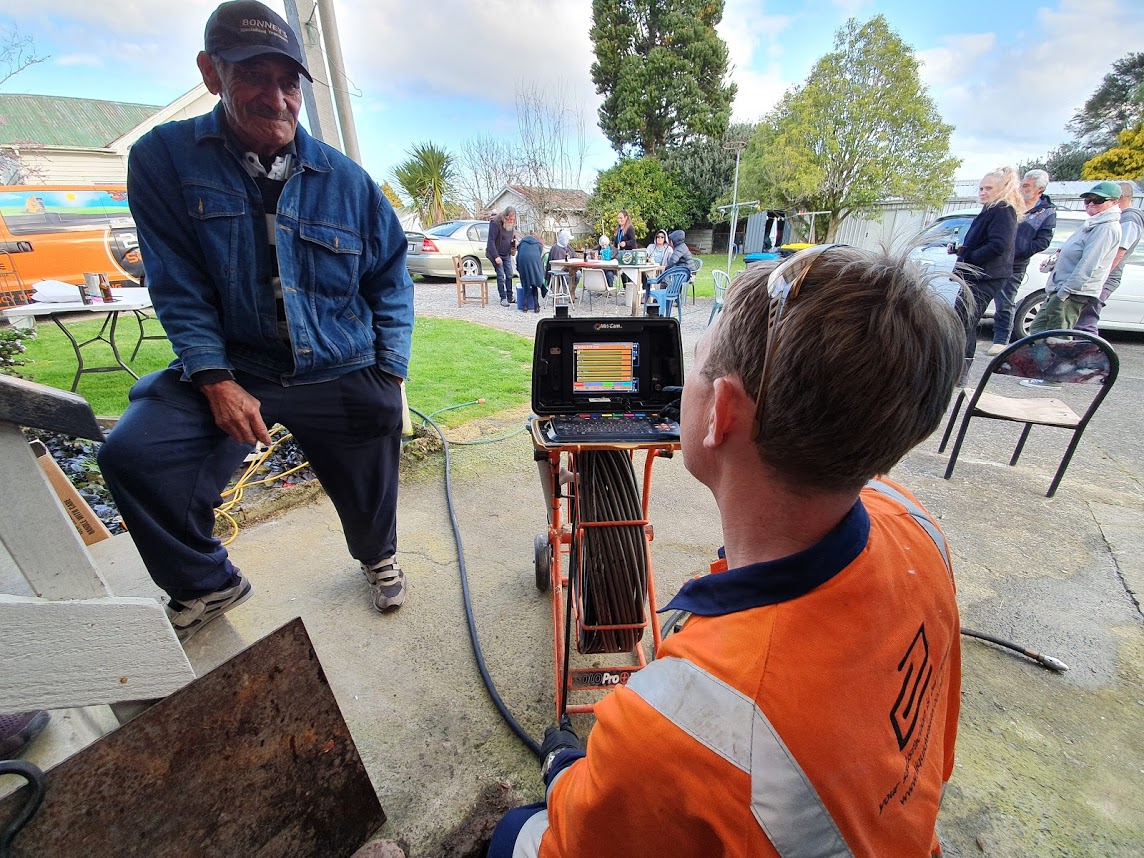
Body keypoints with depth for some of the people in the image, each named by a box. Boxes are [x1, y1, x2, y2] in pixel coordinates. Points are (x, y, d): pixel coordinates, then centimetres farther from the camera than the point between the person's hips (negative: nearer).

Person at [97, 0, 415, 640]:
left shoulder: (346, 179, 1)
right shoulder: (164, 159, 0)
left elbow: (391, 277, 5)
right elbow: (179, 285, -3)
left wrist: (391, 375, -3)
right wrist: (216, 381, -15)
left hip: (344, 373, 0)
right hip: (234, 365, 1)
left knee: (368, 492, 8)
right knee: (134, 456, -17)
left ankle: (379, 556, 46)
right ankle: (208, 586, 12)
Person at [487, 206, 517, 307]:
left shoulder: (511, 224, 3)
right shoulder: (495, 223, -20)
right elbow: (491, 241, -24)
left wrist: (514, 241, -1)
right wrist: (496, 256, -29)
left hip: (507, 254, 7)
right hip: (497, 254, -7)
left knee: (509, 275, 7)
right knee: (501, 276, -7)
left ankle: (510, 296, 16)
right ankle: (503, 298, -1)